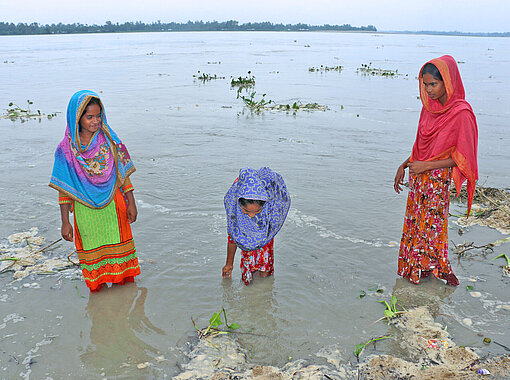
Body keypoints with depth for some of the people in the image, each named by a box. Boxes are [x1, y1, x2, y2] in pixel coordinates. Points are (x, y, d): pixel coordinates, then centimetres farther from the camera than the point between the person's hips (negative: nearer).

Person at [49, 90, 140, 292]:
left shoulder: (108, 139, -5)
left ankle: (123, 281, 32)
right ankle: (98, 287, 33)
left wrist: (131, 203, 1)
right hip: (85, 211, -1)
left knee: (118, 249, 12)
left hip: (113, 205, 1)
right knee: (93, 252, 14)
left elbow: (123, 173, 2)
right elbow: (64, 189, -4)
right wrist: (65, 222, -3)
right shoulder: (66, 149, -8)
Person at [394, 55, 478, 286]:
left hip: (438, 178, -6)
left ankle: (439, 269, 24)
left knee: (431, 226, 3)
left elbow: (462, 157, -13)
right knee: (414, 222, 13)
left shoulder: (461, 113, -15)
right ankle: (415, 268, 28)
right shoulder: (429, 107, 5)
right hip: (418, 177, 7)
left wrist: (427, 166, -17)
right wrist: (404, 166, 7)